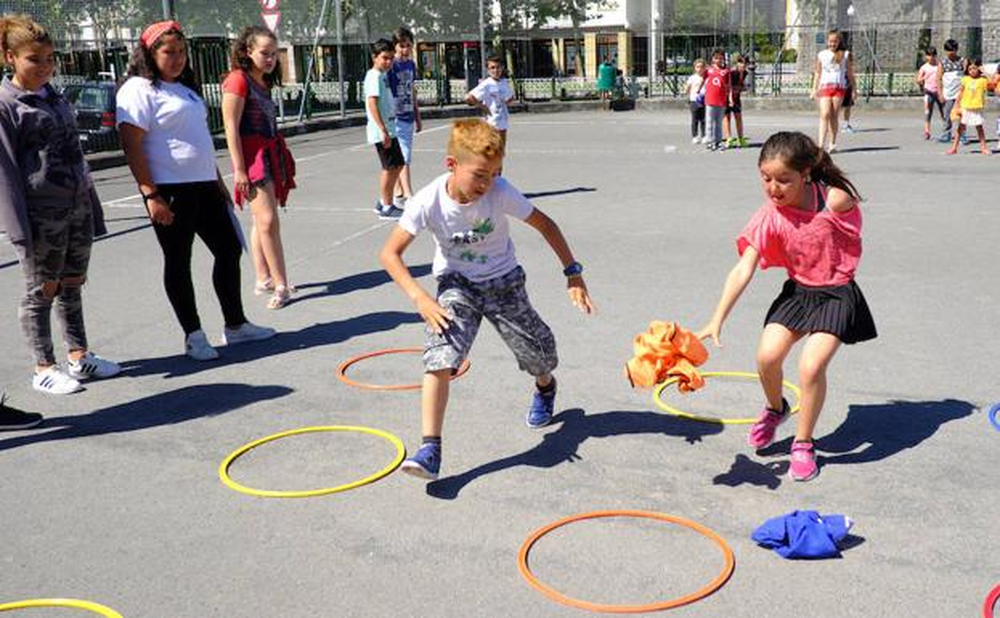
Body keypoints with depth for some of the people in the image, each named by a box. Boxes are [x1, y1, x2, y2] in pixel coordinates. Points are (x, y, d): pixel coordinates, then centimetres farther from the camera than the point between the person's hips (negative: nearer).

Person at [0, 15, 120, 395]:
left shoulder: (54, 97, 13)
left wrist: (92, 204, 18)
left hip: (78, 207, 6)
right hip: (41, 213, -6)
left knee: (72, 285, 14)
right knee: (43, 290, 3)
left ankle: (79, 357, 24)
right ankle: (44, 369, 13)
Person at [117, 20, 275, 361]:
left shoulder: (185, 88, 18)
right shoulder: (139, 90, -9)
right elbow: (132, 146, -16)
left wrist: (218, 180, 21)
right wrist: (150, 195, -21)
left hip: (203, 186, 9)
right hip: (170, 192, -9)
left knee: (229, 250, 11)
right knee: (178, 262, 2)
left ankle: (235, 324, 23)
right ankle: (193, 336, 12)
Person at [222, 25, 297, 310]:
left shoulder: (264, 82, 15)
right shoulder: (238, 79, -10)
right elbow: (231, 128, -14)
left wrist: (283, 161, 15)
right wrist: (239, 170, -18)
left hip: (272, 153, 8)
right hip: (252, 156, -8)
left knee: (262, 220, 12)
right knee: (268, 220, -12)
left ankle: (263, 280, 19)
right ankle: (281, 286, -10)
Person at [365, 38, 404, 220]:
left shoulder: (382, 75, 16)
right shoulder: (374, 76, -14)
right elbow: (372, 104, -22)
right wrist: (383, 131, -27)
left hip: (389, 129, 10)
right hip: (382, 131, -10)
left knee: (398, 164, 15)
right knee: (389, 167, -4)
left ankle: (383, 202, 23)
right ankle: (387, 208, 4)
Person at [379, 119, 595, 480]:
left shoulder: (501, 193, -23)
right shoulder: (428, 202, -24)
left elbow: (544, 224, -10)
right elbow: (390, 253, -19)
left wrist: (573, 273, -10)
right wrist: (420, 298, -29)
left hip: (503, 280, 1)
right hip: (456, 284, -1)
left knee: (537, 351, 11)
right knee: (439, 359, -22)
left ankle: (545, 386, 51)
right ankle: (430, 449, -22)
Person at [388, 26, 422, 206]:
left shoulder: (411, 64, 10)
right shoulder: (391, 66, -12)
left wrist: (418, 117, 21)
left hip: (408, 117, 7)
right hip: (396, 117, -7)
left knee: (402, 158, 13)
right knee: (404, 158, -12)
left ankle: (398, 193, 21)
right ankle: (409, 196, -15)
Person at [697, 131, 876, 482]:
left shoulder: (835, 200, -21)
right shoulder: (771, 216, -14)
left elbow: (851, 238, 2)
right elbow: (743, 270, -18)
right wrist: (716, 321, -24)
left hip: (837, 294, -3)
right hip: (798, 291, 3)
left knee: (811, 365, -18)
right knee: (767, 355, -14)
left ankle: (803, 444, 5)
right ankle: (775, 409, 22)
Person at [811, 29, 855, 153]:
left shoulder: (845, 55, 8)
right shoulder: (821, 55, 10)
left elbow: (850, 74, 13)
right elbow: (817, 73, 15)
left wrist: (854, 89, 12)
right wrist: (814, 89, 10)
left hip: (839, 88, 0)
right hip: (825, 87, 0)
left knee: (834, 116, 0)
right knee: (825, 115, -13)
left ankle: (832, 144, 6)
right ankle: (821, 144, -20)